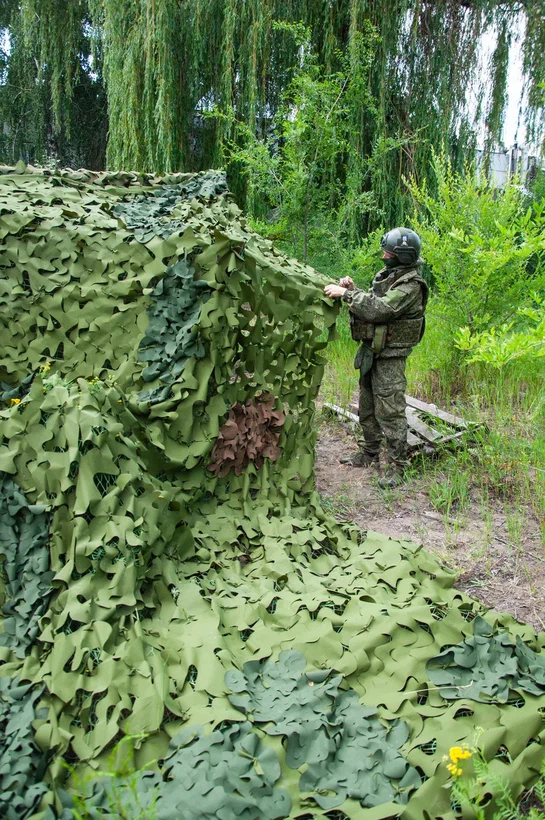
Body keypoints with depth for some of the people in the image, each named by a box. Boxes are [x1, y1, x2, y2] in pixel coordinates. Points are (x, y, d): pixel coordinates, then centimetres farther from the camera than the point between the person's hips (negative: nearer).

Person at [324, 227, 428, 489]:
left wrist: (345, 294, -25)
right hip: (370, 350, 9)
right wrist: (352, 289, -1)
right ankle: (369, 454, 32)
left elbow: (379, 309, -27)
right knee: (367, 408, 18)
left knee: (390, 412, -6)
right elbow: (370, 300, 17)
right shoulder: (385, 275, 12)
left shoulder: (410, 285, -17)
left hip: (390, 356, -9)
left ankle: (396, 466, 2)